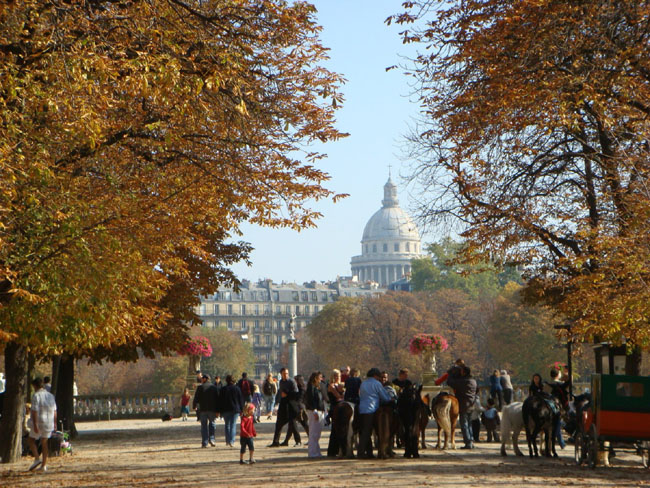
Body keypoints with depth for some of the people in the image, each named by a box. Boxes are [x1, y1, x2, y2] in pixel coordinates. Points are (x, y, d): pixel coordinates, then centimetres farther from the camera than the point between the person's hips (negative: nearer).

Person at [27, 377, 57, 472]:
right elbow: (54, 411, 13)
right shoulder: (50, 395, 10)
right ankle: (44, 465, 9)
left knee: (31, 440, 9)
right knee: (44, 443, 11)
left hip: (39, 422, -6)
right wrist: (55, 423, 20)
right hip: (49, 423, 6)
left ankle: (37, 459, -7)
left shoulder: (36, 396, -11)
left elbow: (35, 411, -18)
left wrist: (35, 425, -20)